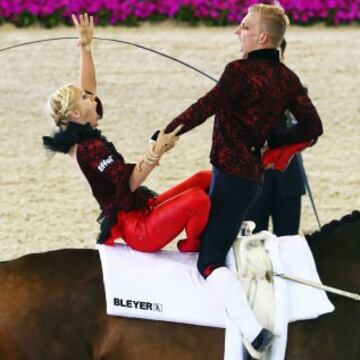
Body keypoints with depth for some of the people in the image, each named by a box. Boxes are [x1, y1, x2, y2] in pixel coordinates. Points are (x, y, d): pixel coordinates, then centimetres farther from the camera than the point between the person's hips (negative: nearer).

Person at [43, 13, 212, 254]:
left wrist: (86, 48, 16)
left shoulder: (81, 139, 10)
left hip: (140, 212, 11)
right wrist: (156, 152, -31)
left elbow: (89, 88, 20)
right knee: (198, 199, -30)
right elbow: (129, 183, -25)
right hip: (138, 229, -11)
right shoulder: (90, 148, -20)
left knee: (205, 178, 9)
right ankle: (192, 247, -4)